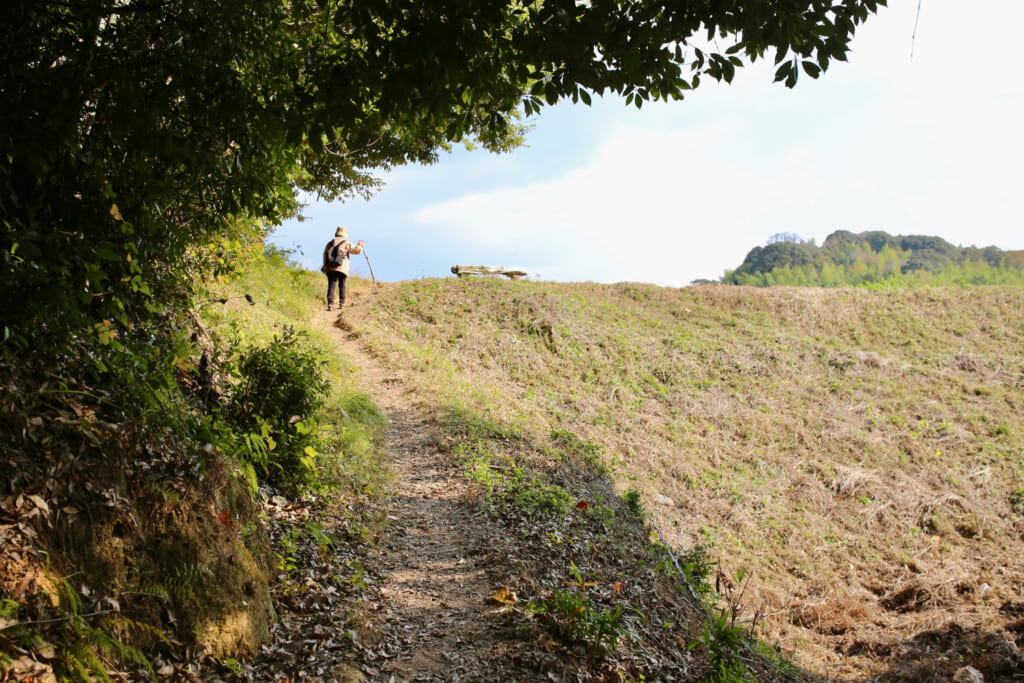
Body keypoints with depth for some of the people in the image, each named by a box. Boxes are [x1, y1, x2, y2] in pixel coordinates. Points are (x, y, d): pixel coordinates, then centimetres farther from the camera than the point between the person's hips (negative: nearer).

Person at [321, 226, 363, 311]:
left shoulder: (330, 244, 10)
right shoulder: (347, 244, 1)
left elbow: (325, 255, 10)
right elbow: (357, 250, 1)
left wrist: (325, 267, 16)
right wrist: (360, 245, 23)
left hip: (330, 268, 2)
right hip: (342, 268, -2)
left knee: (331, 286, -1)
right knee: (342, 285, 14)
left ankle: (330, 304, -13)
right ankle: (341, 303, 18)